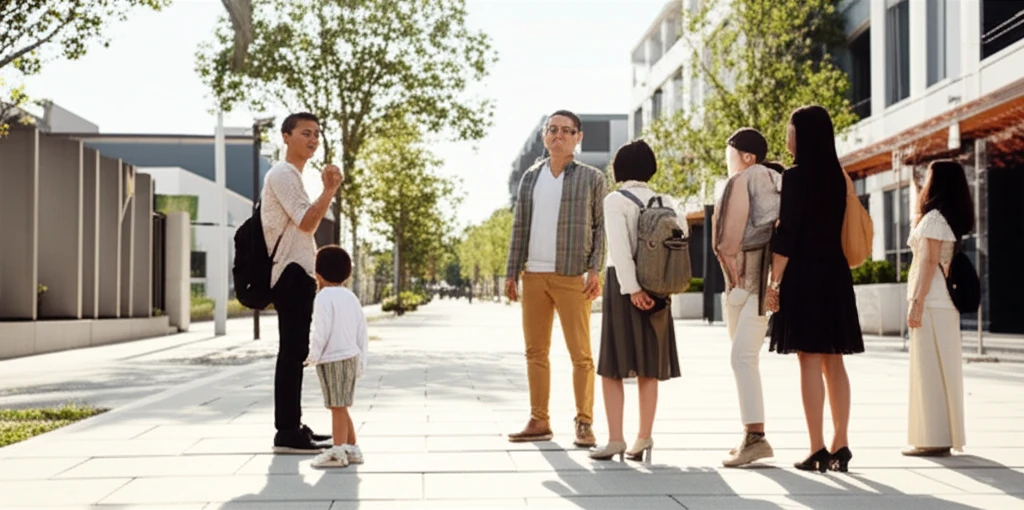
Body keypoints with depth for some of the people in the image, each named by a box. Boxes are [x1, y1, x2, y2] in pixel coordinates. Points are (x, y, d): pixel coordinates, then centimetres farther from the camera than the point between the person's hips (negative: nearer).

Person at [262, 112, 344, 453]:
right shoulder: (282, 174, -9)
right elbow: (307, 223, -19)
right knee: (292, 351, -11)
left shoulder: (294, 176, 23)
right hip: (291, 273, -11)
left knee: (296, 351, 12)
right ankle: (286, 432, -10)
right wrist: (329, 190, -23)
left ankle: (292, 426, 18)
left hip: (299, 273, 11)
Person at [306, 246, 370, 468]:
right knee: (340, 407, 15)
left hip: (332, 360, -8)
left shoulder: (324, 297, -11)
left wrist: (313, 356, -3)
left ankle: (338, 452, -2)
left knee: (337, 407, -5)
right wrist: (361, 362, 17)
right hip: (351, 357, 8)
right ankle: (351, 449, 20)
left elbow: (321, 332, -17)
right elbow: (362, 332, 13)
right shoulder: (351, 297, 12)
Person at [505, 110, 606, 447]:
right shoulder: (529, 178, 14)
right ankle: (539, 421, 15)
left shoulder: (592, 178, 5)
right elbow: (519, 227, 14)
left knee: (580, 353, -3)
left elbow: (602, 227, 2)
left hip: (572, 277, -4)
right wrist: (511, 273, 8)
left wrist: (595, 271, -9)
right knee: (535, 351, 7)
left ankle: (584, 423, 4)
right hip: (533, 276, 4)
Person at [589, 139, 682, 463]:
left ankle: (615, 439, -2)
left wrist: (632, 288, -19)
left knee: (612, 366, 1)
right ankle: (644, 438, 10)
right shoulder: (665, 203, 8)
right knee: (648, 367, 9)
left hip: (623, 284, -4)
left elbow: (620, 247, -17)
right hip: (657, 288, 5)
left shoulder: (615, 200, -6)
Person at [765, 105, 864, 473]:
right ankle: (840, 445, 12)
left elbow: (787, 233, -13)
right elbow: (837, 228, 14)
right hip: (835, 274, 7)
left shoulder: (796, 177, -9)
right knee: (834, 363, 10)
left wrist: (774, 282, -11)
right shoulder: (836, 176, 11)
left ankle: (818, 449, -3)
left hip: (804, 275, -7)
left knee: (810, 363, -4)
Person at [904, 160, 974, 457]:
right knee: (942, 369, 12)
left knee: (930, 369, -7)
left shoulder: (934, 217, -11)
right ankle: (944, 435, 17)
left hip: (932, 302, -9)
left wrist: (917, 303, -18)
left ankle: (934, 439, -5)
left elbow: (929, 262, -17)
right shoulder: (953, 218, 16)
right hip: (945, 302, 9)